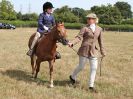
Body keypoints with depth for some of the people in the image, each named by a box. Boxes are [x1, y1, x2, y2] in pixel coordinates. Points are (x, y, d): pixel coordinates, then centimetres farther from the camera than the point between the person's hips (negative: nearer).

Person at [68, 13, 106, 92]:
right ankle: (73, 77, 35)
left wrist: (103, 52, 14)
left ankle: (91, 86, 11)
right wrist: (72, 43, -31)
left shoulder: (99, 29, 6)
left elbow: (100, 41, 12)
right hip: (84, 50, -3)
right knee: (81, 67, 6)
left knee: (94, 68, 1)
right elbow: (79, 37, -14)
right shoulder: (85, 28, -6)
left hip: (93, 51, 4)